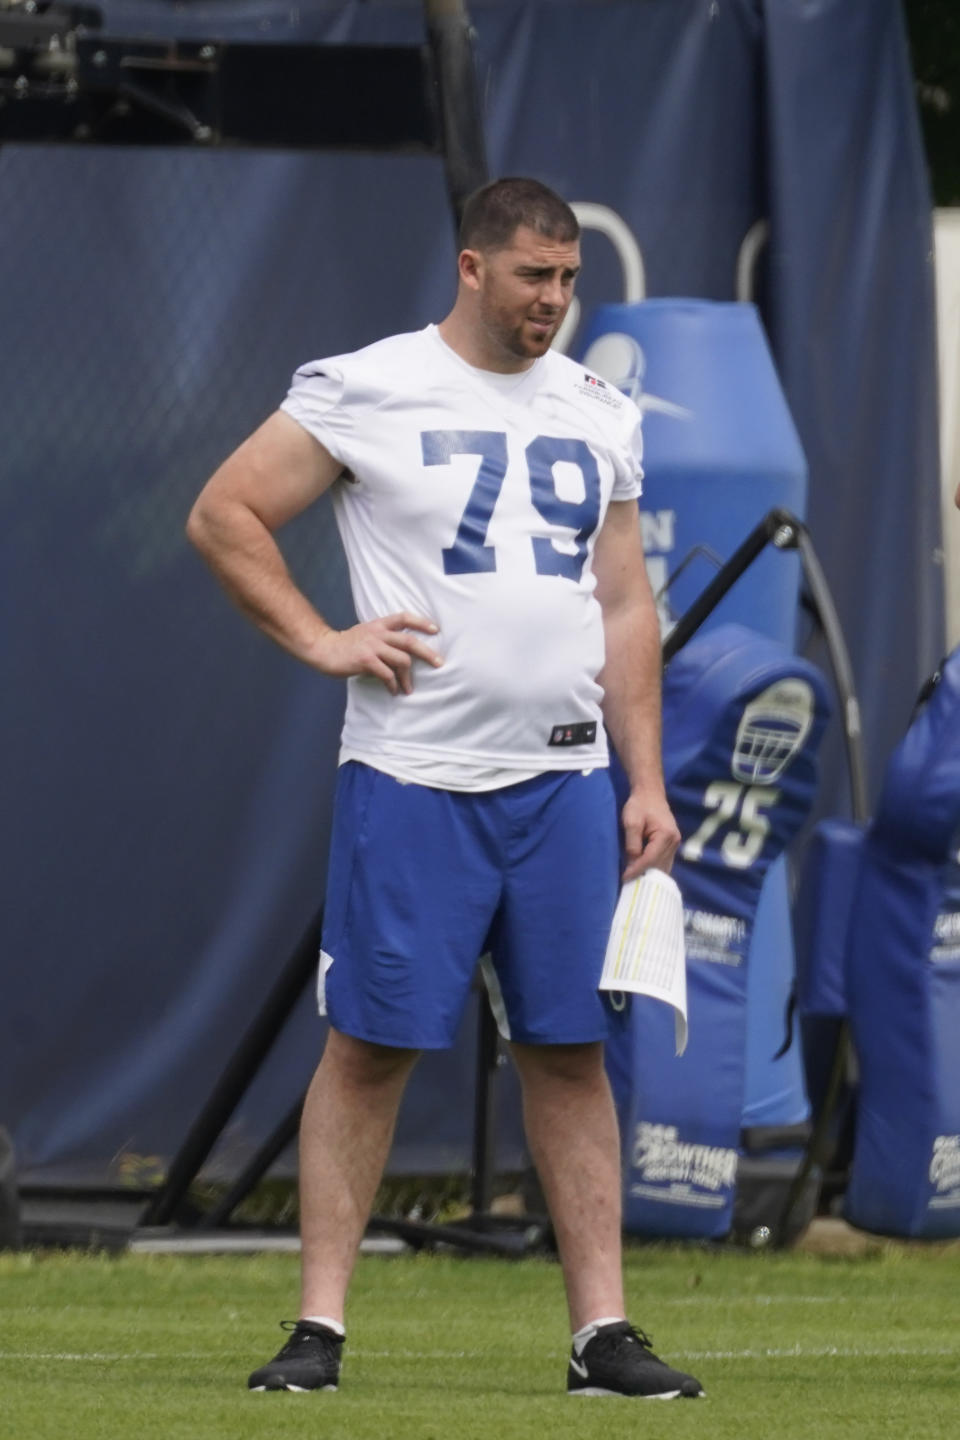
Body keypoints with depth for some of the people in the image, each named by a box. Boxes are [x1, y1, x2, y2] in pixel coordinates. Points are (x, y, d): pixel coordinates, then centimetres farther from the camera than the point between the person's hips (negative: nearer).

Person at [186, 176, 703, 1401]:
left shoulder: (599, 414, 13)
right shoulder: (366, 391, -2)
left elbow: (623, 605, 17)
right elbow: (222, 516, 2)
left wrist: (646, 781, 10)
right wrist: (319, 642, -7)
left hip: (564, 782, 4)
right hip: (413, 780, -4)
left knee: (570, 1051, 3)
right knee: (371, 1043, -3)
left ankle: (602, 1332, 6)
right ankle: (319, 1325, 2)